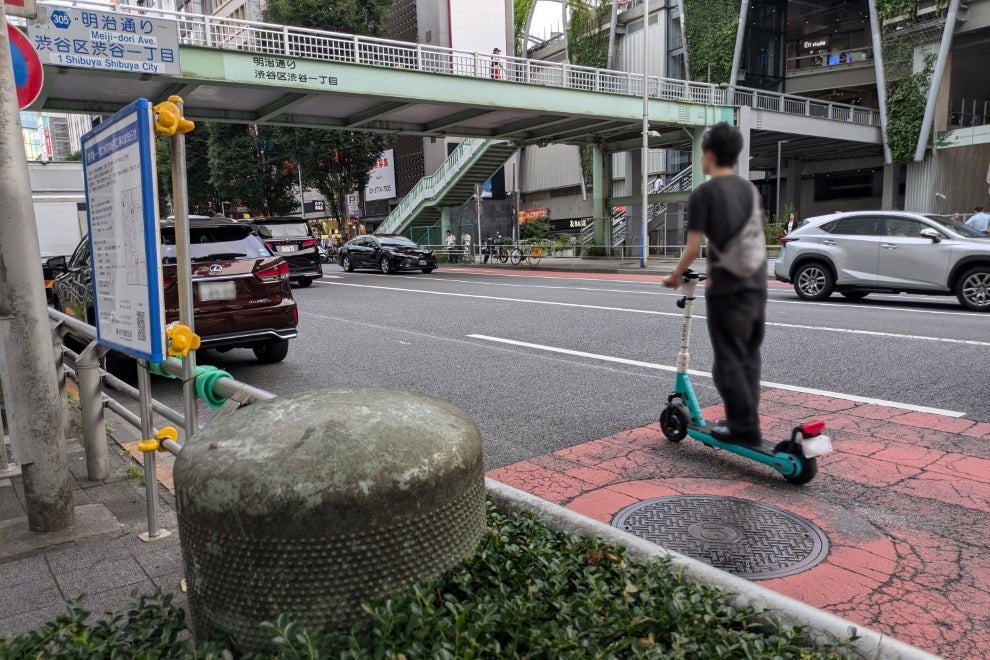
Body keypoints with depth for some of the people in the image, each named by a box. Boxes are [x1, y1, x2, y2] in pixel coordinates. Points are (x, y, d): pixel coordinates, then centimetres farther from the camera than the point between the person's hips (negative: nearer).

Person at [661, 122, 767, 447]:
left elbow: (693, 248, -12)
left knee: (729, 362, 1)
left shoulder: (703, 193, -9)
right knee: (749, 358, 15)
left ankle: (744, 428, 4)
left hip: (727, 289, -7)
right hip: (756, 284, 7)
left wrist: (675, 276, 5)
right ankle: (744, 421, 23)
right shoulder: (751, 189, 12)